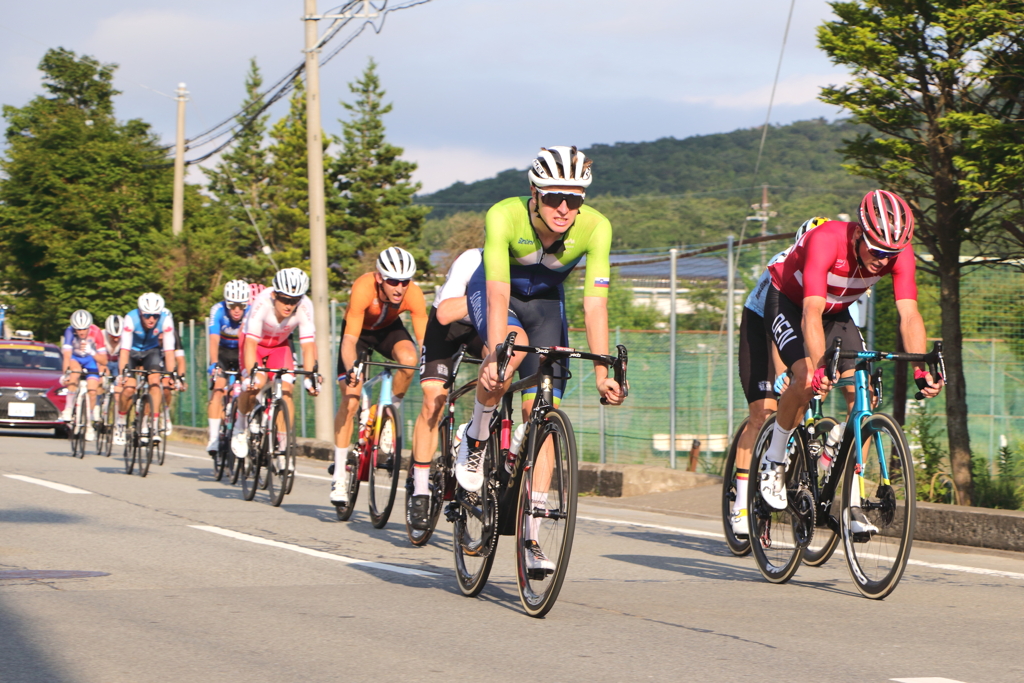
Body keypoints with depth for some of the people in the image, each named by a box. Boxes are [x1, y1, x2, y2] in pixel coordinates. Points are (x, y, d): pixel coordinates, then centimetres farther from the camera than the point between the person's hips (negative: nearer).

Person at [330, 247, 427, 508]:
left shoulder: (413, 293, -31)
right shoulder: (363, 288, -38)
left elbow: (424, 340, -30)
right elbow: (350, 339, -40)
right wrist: (351, 370, -57)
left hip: (389, 329, 2)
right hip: (359, 331, -2)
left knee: (408, 359, -33)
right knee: (350, 401, -13)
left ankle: (392, 411, -6)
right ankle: (340, 476, -3)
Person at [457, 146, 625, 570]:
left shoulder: (595, 228, -28)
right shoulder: (504, 216, -34)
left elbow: (595, 302, -29)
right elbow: (499, 293, -40)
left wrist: (602, 371, -35)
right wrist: (496, 357, -51)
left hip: (546, 302, 2)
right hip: (492, 293, -2)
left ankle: (530, 538, -5)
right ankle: (475, 440, -9)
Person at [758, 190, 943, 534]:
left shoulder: (899, 252, -25)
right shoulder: (826, 240, -38)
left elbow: (909, 314, -30)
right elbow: (812, 314, -46)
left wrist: (920, 369, -45)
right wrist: (818, 369, -58)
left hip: (837, 311, 5)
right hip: (787, 302, -5)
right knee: (806, 377, -30)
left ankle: (851, 501, -5)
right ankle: (773, 461, -7)